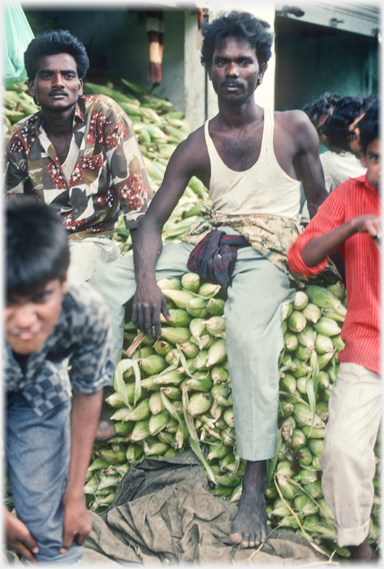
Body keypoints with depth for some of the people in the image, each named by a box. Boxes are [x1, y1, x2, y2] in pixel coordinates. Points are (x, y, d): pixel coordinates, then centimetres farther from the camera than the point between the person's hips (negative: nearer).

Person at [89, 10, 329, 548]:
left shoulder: (294, 128, 4)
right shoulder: (196, 147, 8)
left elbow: (321, 205, 8)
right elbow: (153, 219, 2)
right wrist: (146, 279, -17)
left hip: (271, 249, -4)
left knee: (247, 323, -37)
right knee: (107, 281, -13)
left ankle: (255, 487, -33)